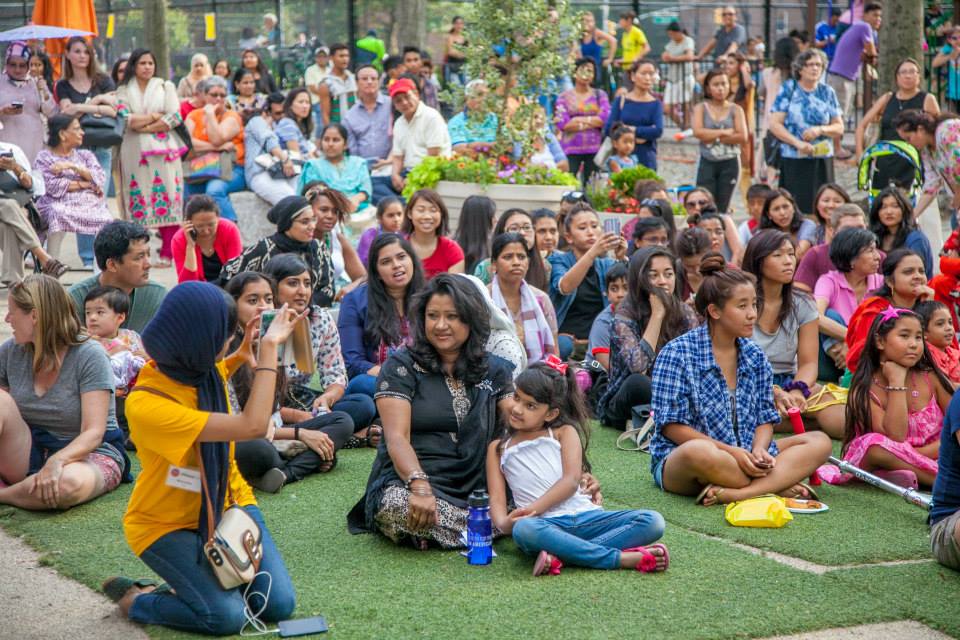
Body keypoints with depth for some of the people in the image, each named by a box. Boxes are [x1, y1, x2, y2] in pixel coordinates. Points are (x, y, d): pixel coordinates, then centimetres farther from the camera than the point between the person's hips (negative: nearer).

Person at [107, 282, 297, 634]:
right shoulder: (145, 406, -33)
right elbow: (253, 425, -36)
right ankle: (136, 599, 5)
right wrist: (269, 346, -29)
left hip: (226, 502, 6)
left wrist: (242, 356, 4)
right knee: (227, 615, -21)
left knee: (279, 604, -8)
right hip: (167, 524, -6)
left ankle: (208, 575, 20)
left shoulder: (197, 366, -9)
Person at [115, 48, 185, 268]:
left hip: (162, 150, -1)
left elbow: (175, 118, -2)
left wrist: (144, 126, -6)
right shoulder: (124, 91, 12)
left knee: (166, 197, -7)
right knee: (137, 199, -3)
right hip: (134, 151, 1)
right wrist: (155, 116, -4)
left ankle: (167, 254, -7)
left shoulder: (166, 86, 12)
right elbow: (126, 119, -4)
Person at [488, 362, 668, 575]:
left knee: (653, 522, -21)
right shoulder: (498, 448, 20)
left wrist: (533, 509, -14)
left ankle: (561, 555, -36)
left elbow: (571, 480, 0)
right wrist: (504, 523, -16)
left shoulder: (564, 432, 16)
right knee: (524, 529, -40)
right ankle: (623, 558, -37)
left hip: (584, 516, 2)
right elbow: (497, 498, 8)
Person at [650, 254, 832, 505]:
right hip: (677, 463, -7)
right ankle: (778, 485, -20)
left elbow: (765, 418, 10)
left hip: (745, 455, 7)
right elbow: (672, 426, -12)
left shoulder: (754, 355, 10)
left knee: (820, 442, -12)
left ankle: (732, 493, -31)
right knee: (699, 452, -42)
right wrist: (731, 452, -21)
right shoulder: (677, 353, -8)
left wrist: (759, 449, -14)